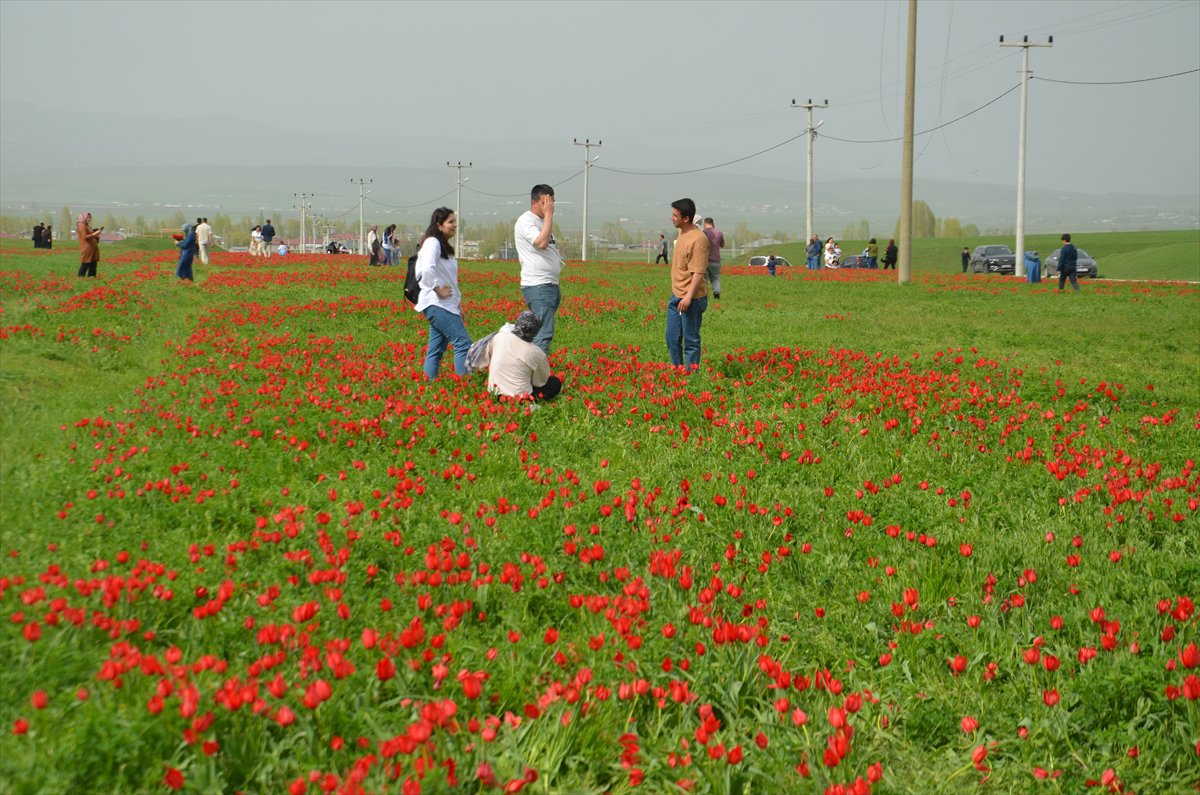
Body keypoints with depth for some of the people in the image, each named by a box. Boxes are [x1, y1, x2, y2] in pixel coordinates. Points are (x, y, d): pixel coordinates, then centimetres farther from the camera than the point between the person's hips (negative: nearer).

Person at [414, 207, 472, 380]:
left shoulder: (444, 246, 20)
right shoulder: (432, 242, -11)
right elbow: (427, 270, -28)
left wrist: (459, 303, 17)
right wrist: (439, 291, -20)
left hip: (447, 305, 10)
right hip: (437, 305, -10)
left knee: (436, 350, 9)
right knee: (463, 343, -14)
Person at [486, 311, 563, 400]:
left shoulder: (499, 337, -8)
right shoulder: (537, 353, -17)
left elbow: (489, 357, 13)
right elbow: (540, 382, -2)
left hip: (495, 392, 5)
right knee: (556, 382, 14)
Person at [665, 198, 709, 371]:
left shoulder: (698, 239, -20)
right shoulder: (682, 233, 9)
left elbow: (699, 272, -23)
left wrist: (688, 297, -27)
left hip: (690, 299, -9)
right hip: (676, 295, 9)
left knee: (690, 340, 0)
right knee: (672, 338, 16)